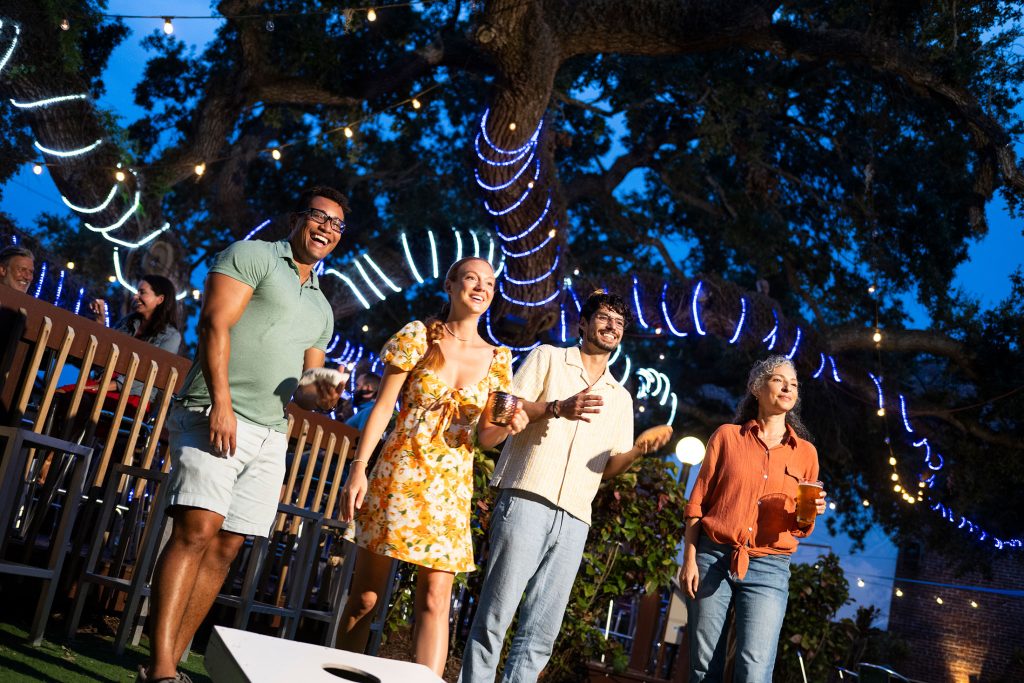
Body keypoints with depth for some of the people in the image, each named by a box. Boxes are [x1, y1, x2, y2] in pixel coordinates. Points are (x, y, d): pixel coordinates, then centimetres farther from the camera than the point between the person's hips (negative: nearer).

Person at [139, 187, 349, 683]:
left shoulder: (321, 308, 25)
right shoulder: (252, 256, 4)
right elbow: (215, 325, -9)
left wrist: (321, 396, 1)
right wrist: (221, 402, -20)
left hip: (270, 435, 7)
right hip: (217, 415, -7)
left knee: (225, 547, 2)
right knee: (196, 531, -17)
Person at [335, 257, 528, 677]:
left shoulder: (497, 359, 7)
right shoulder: (417, 336, 1)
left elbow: (484, 436, 9)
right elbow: (383, 406, -1)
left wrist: (508, 427, -14)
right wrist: (359, 467, -9)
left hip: (450, 486, 2)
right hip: (397, 475, -1)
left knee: (435, 597, -7)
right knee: (364, 595, 4)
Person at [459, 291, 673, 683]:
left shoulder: (621, 398, 23)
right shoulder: (548, 358, 11)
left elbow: (609, 467, 18)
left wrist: (638, 451, -3)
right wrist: (558, 408, -17)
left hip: (574, 520, 4)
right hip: (528, 501, -4)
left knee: (541, 633, 2)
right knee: (494, 617, -8)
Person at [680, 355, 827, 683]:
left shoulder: (805, 452, 10)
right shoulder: (727, 436, 6)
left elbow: (801, 527, 14)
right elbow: (697, 502, 4)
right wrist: (690, 558, -5)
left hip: (768, 569, 1)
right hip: (713, 559, -1)